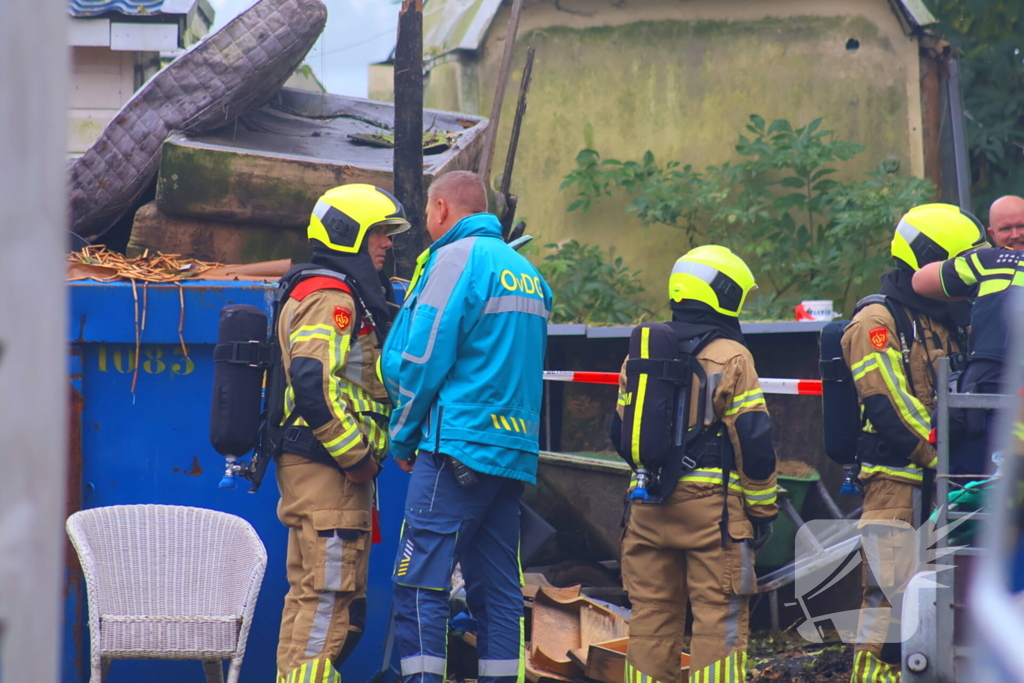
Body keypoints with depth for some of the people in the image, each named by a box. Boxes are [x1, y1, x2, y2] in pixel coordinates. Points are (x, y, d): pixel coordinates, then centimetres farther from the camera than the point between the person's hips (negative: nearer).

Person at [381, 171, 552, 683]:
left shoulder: (456, 258, -5)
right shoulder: (526, 272, 18)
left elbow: (424, 358, -10)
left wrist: (402, 438, 1)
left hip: (459, 448, -8)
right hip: (516, 453, 8)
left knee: (420, 583, -9)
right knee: (497, 587, 9)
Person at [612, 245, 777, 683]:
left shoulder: (639, 356, 12)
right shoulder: (731, 358, -7)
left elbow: (621, 433, 18)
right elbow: (753, 441, -9)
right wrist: (763, 510, -1)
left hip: (648, 506, 6)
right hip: (712, 505, -6)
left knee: (651, 615, 10)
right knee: (718, 618, -4)